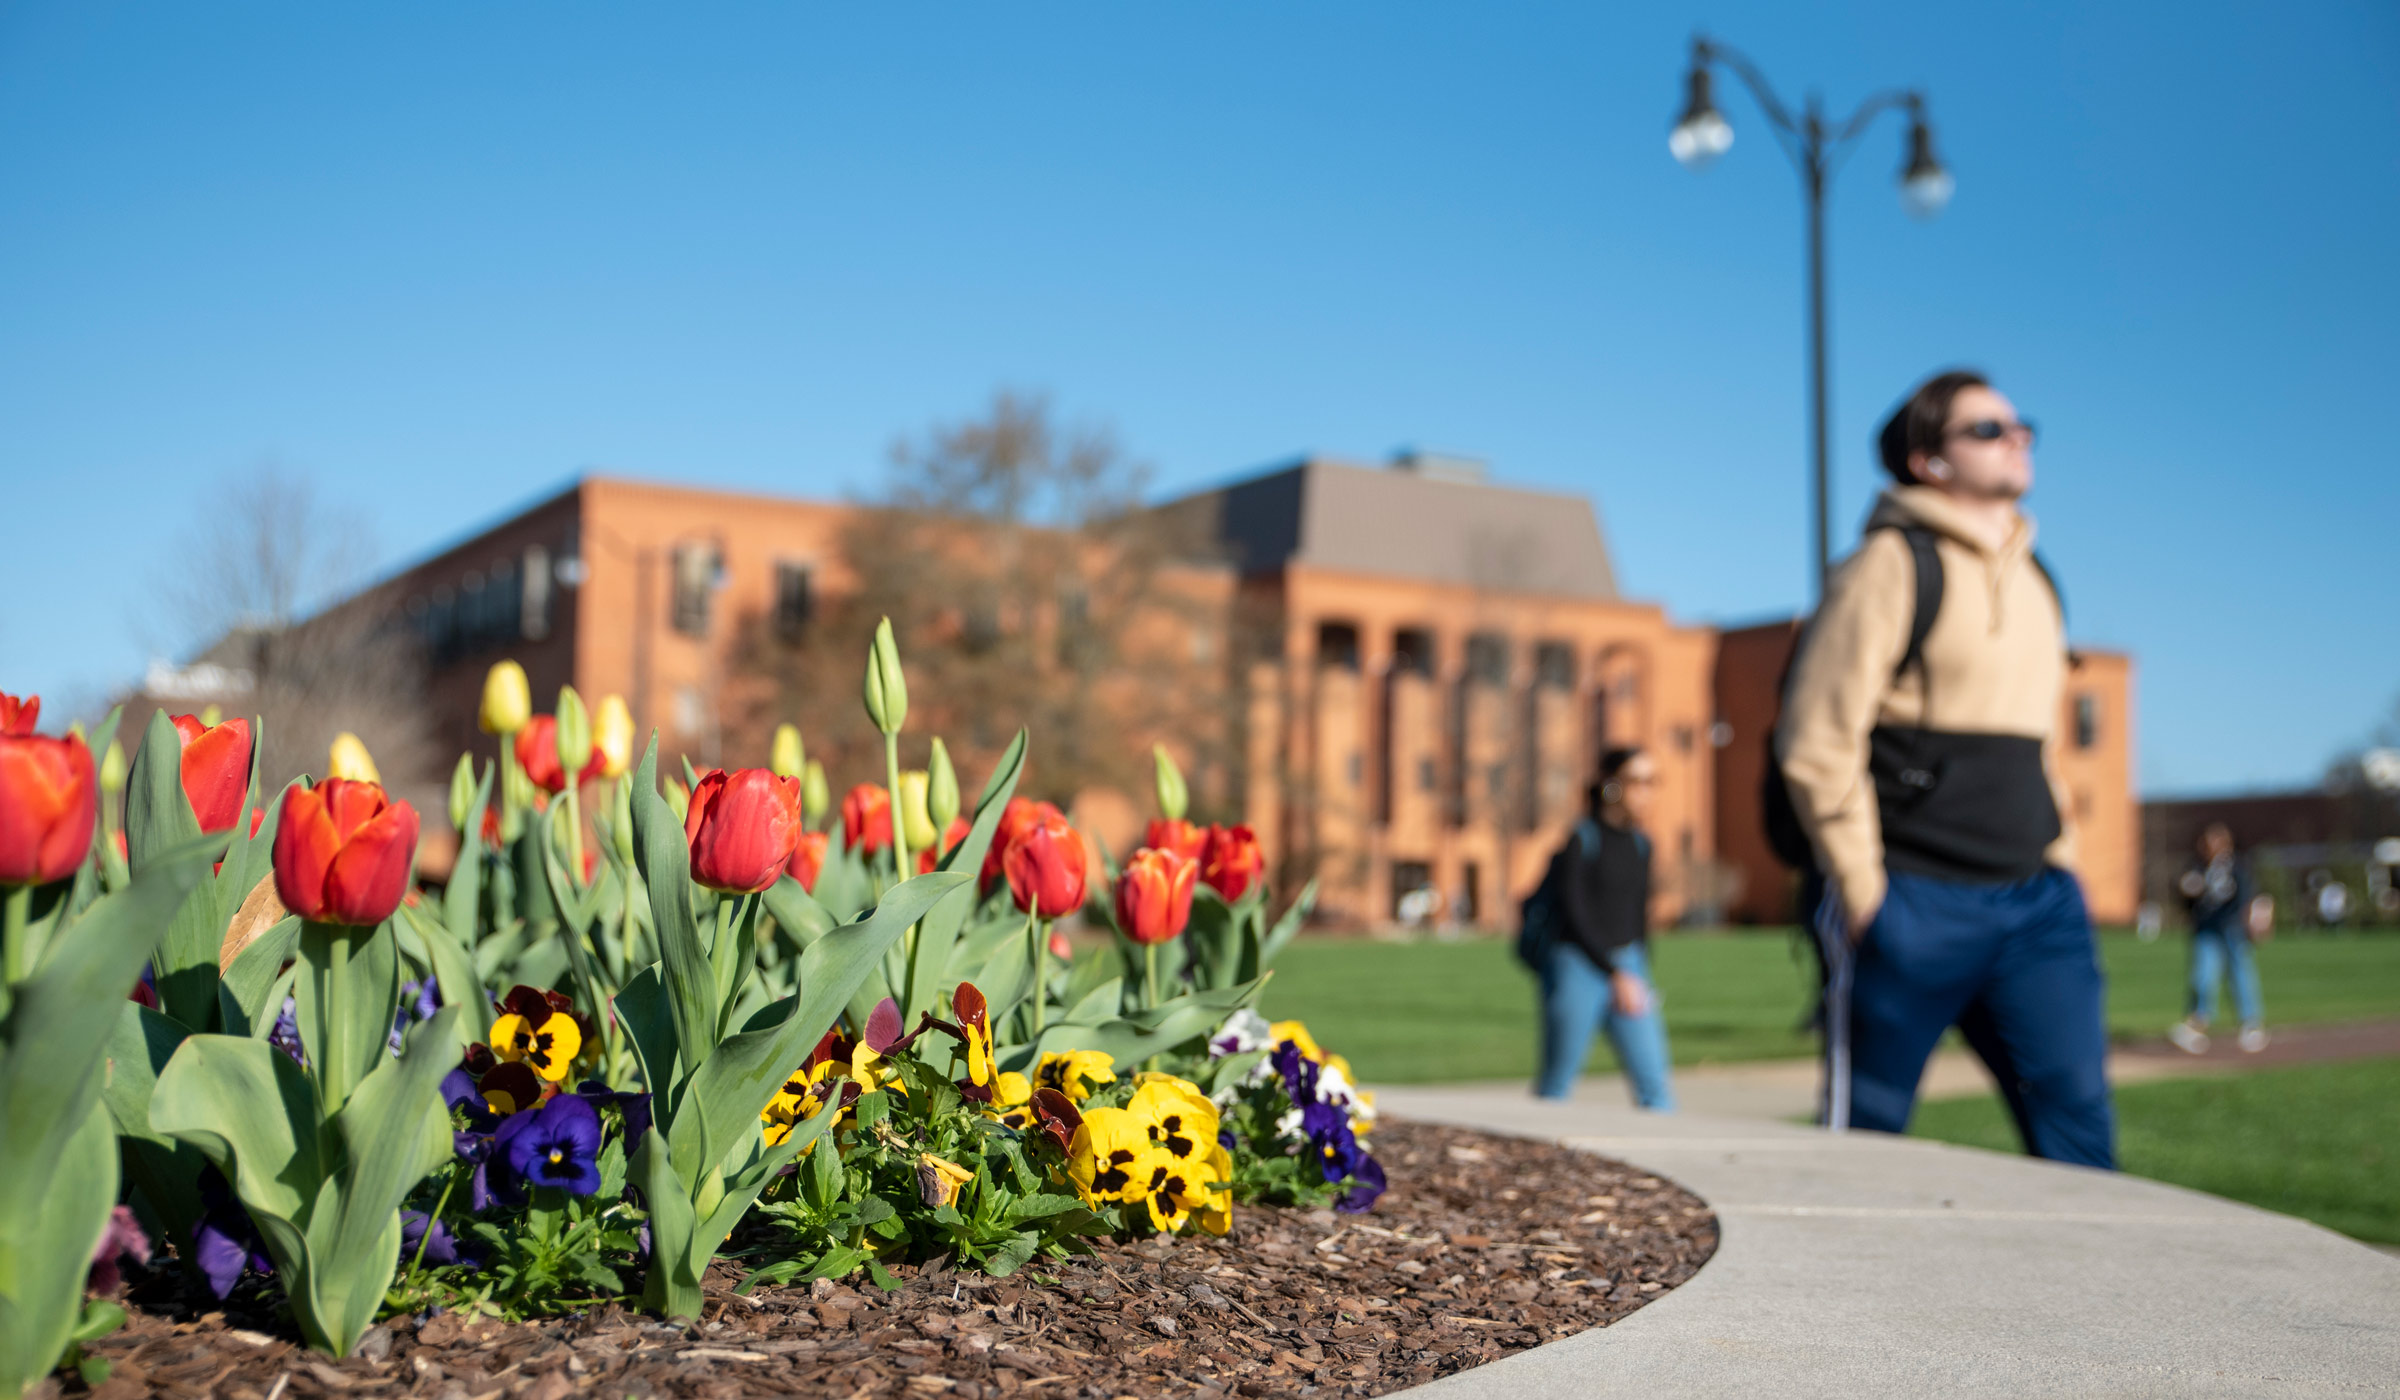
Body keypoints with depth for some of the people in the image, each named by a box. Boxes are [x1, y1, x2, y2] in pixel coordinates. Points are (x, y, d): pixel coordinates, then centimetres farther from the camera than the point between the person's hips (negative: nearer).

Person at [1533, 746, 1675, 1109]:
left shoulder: (1640, 843, 11)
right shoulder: (1582, 837, -7)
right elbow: (1573, 913, -12)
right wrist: (1615, 974, -15)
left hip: (1628, 967, 5)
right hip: (1579, 968, -5)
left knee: (1656, 1089, -5)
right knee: (1556, 1086, 3)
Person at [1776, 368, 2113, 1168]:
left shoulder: (2034, 581, 17)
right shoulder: (1892, 564, -6)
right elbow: (1816, 739, -12)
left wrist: (2060, 860, 16)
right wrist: (1863, 893, -12)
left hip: (2032, 902, 7)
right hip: (1915, 904, -6)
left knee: (2077, 1113, -4)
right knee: (1864, 1136, 3)